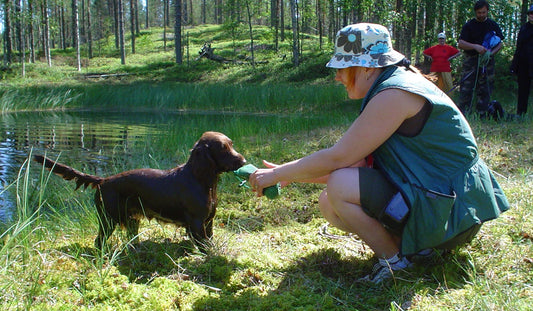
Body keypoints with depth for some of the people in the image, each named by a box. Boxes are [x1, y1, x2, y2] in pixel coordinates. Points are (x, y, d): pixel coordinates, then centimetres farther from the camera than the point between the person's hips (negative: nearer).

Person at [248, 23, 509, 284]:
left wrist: (277, 174, -10)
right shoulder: (390, 86, 11)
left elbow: (338, 158, -22)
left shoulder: (395, 95, -21)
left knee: (340, 187, -24)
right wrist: (288, 174, 6)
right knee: (328, 204, 4)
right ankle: (414, 243, 4)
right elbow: (354, 161, 9)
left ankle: (396, 261, -7)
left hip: (449, 212, -10)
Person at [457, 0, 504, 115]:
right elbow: (460, 43, -5)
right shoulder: (469, 25, 2)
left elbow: (500, 44, 13)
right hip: (470, 60, -2)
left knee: (485, 90, 2)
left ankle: (482, 115, 8)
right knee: (466, 88, -7)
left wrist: (491, 53, -7)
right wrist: (475, 46, -20)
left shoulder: (493, 25, 10)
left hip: (487, 62, 2)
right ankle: (463, 114, -2)